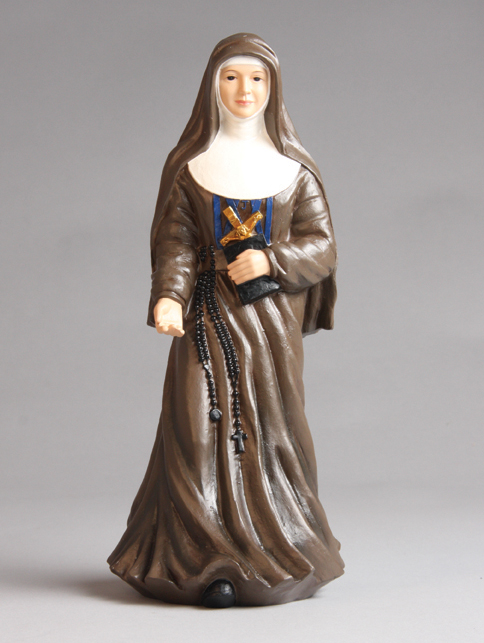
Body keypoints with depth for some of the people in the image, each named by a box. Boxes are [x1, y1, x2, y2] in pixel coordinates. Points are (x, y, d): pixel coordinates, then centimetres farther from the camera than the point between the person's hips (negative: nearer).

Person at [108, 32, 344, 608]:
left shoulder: (294, 167, 9)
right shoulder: (188, 163, 6)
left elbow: (322, 245, 5)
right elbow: (174, 241, -3)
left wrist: (272, 260, -13)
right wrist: (169, 298, -20)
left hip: (271, 315, 1)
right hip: (208, 315, -1)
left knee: (271, 431, 2)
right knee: (202, 431, -9)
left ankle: (277, 554, 14)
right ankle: (211, 566, -4)